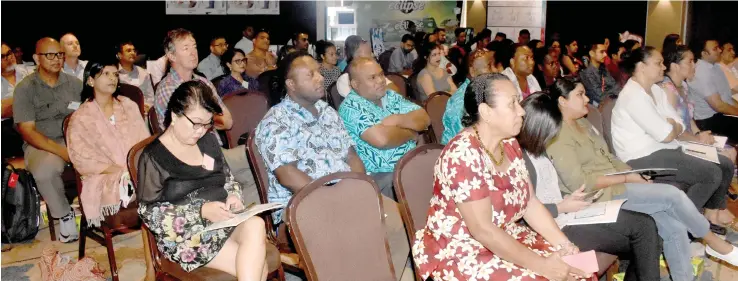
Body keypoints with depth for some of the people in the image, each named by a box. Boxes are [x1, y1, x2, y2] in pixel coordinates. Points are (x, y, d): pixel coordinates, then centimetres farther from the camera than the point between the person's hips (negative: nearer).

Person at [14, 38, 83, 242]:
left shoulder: (74, 83, 7)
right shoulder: (25, 88, -2)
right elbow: (27, 131, -8)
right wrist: (61, 151, -21)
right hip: (41, 145, -3)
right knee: (45, 170, -36)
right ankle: (64, 215, -12)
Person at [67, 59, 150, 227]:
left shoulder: (129, 106, 14)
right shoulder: (80, 119, 2)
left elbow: (145, 142, 10)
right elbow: (83, 160, -5)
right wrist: (122, 171, -15)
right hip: (104, 178, -4)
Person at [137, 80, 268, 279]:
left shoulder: (208, 141, 12)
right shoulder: (153, 156, -6)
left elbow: (228, 179, 22)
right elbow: (149, 213, -9)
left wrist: (233, 196, -2)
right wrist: (201, 211, -19)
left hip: (224, 221, 6)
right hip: (184, 234, -6)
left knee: (256, 226, -30)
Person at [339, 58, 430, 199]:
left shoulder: (390, 96, 12)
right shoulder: (351, 106, -11)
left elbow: (424, 119, 5)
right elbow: (381, 139, -24)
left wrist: (397, 119, -13)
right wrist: (410, 133, -6)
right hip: (380, 175, -7)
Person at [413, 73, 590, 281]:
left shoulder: (509, 145, 2)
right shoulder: (464, 155, -25)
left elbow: (531, 204, 4)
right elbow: (483, 230, -27)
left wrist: (564, 245, -9)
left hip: (506, 239, 8)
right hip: (460, 253, -8)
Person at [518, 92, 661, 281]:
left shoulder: (537, 150, 12)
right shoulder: (521, 159, -19)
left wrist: (569, 199, 1)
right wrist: (562, 207, -15)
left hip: (568, 215, 10)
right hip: (560, 228, -10)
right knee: (643, 226, -9)